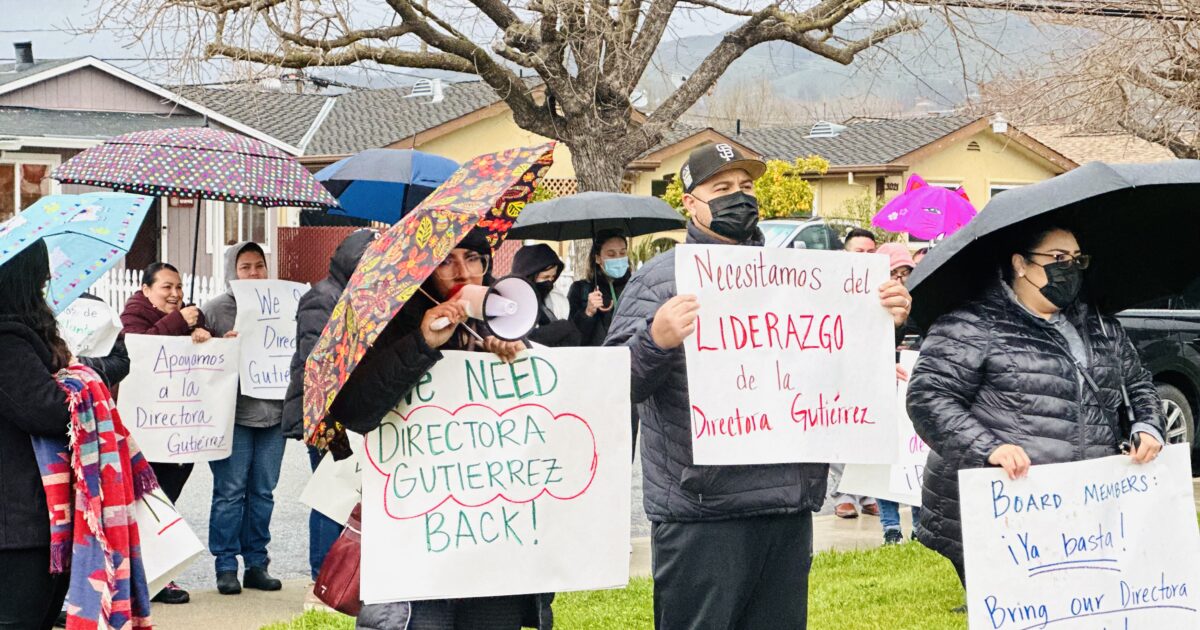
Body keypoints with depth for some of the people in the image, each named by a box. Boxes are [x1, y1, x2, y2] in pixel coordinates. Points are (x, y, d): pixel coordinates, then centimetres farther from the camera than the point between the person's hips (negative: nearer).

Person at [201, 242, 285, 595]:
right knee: (230, 492, -3)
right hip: (233, 416, -4)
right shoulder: (215, 310, 1)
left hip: (273, 411, 4)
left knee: (263, 492, 8)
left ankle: (256, 564, 16)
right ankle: (226, 567, 4)